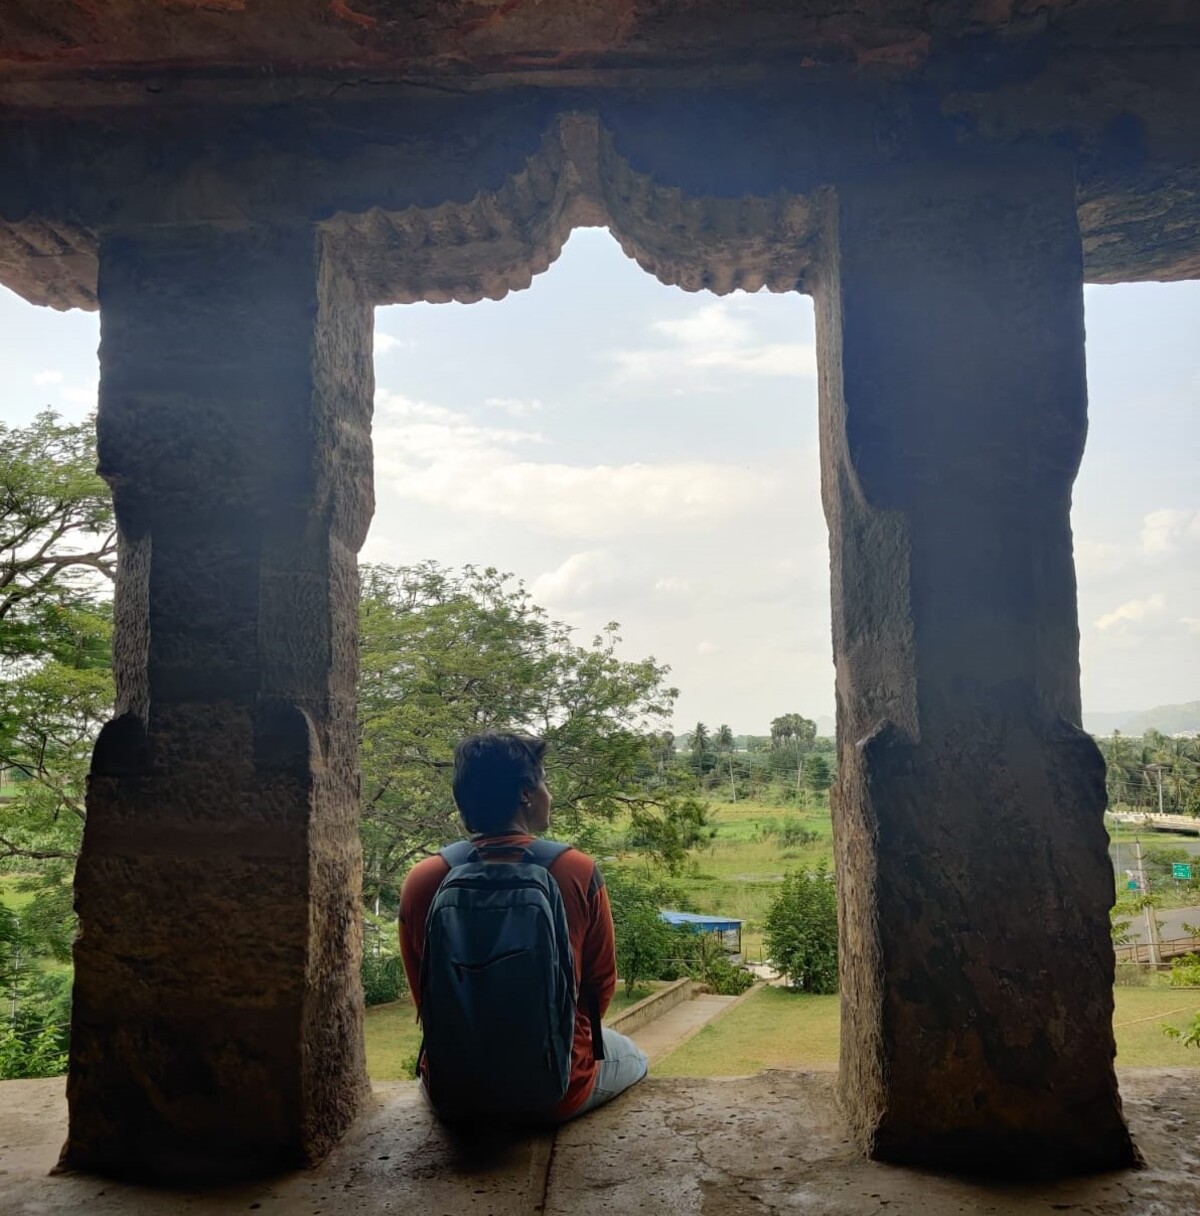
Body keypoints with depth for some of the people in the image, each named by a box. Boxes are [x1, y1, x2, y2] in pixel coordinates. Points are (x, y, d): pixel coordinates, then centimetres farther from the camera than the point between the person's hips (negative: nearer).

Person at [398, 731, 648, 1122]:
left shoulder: (421, 881, -11)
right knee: (632, 1057, 31)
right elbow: (601, 986, -3)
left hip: (451, 1095, 2)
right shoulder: (579, 873, -16)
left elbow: (423, 995, 2)